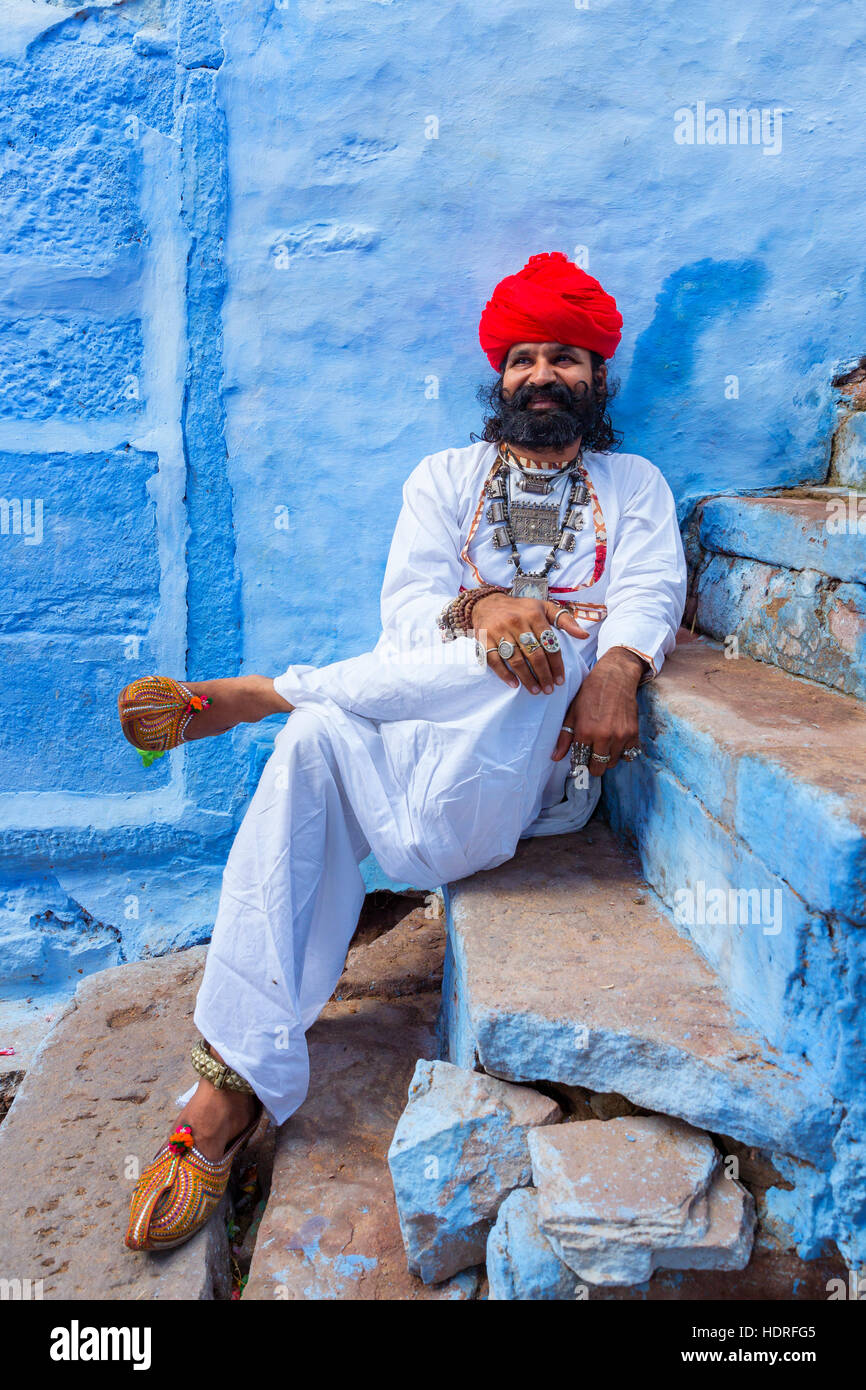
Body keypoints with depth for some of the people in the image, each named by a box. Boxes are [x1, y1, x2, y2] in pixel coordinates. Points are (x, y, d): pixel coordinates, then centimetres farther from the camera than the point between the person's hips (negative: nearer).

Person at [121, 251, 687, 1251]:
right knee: (315, 742, -31)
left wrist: (617, 665, -27)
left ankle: (256, 694, -18)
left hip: (546, 755, 0)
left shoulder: (633, 486, 18)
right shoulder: (448, 476, 18)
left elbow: (651, 594, -2)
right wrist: (478, 608, -23)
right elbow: (409, 604, 2)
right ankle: (235, 1083, -30)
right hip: (426, 716, 1)